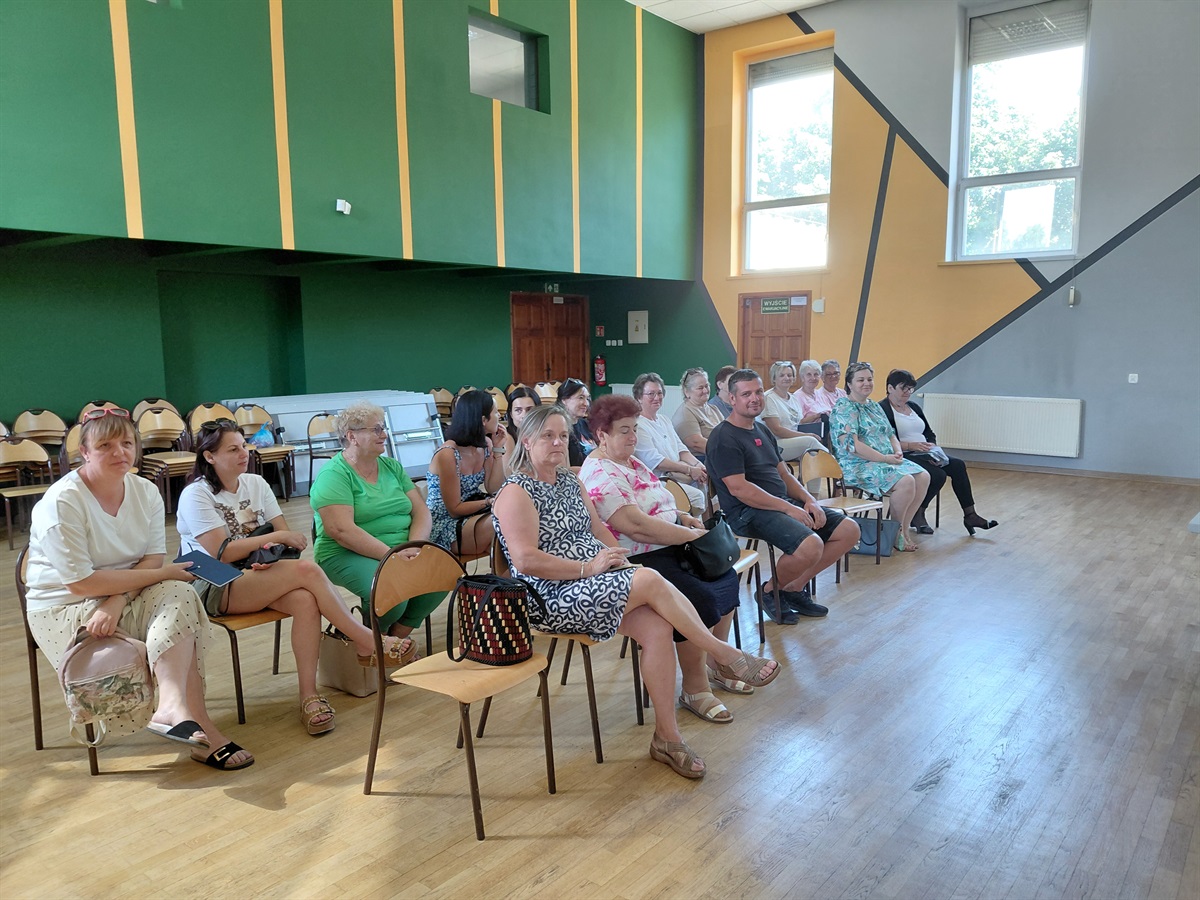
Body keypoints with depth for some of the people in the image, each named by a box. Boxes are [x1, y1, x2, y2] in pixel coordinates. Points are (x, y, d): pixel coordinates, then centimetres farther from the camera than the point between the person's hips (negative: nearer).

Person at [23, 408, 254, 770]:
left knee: (180, 596, -25)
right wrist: (162, 574, -21)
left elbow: (154, 560, -7)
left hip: (124, 595, 5)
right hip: (64, 608, -5)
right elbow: (80, 582, -22)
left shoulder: (146, 491, -1)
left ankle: (174, 705, -34)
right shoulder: (61, 502, -19)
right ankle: (197, 722, -26)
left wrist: (116, 603, -26)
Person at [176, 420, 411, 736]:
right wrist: (276, 537, -15)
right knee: (306, 570, -30)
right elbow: (221, 552, -14)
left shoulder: (255, 484, 13)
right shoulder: (196, 495, -5)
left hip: (258, 575, 5)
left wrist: (272, 550, -14)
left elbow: (285, 533, 9)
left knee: (305, 600, -31)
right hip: (215, 589, -5)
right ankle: (367, 642, -22)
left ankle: (309, 695, -28)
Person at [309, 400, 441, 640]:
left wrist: (414, 547, -13)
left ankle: (398, 636, 1)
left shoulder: (392, 467, 14)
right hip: (347, 555, -6)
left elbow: (421, 512, 7)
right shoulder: (334, 475, -7)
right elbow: (342, 530, -19)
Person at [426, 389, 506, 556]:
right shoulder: (447, 455, -20)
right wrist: (490, 502, -21)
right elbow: (454, 509, -16)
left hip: (472, 515, 8)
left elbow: (493, 489, -4)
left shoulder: (485, 445, 3)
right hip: (444, 527, -8)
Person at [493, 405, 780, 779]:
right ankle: (727, 656, -11)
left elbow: (599, 529, 19)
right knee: (650, 580, -25)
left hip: (597, 580, 8)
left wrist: (619, 558, -2)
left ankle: (667, 736, -10)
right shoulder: (516, 493, -8)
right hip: (551, 599, -7)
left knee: (657, 627, -19)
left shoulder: (570, 481, 17)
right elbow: (526, 560, -18)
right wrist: (588, 568, -19)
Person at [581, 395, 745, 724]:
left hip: (669, 549, 10)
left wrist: (682, 516, 6)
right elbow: (636, 525, -25)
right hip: (636, 561, -10)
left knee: (726, 577, 3)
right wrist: (691, 535, -20)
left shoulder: (631, 462, 16)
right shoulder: (599, 474, -16)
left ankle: (716, 665, 18)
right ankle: (695, 688, -9)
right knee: (701, 598, -25)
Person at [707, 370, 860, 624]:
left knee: (849, 530, 1)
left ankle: (795, 587, 9)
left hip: (784, 503, 9)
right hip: (749, 511, -9)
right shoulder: (724, 437, -10)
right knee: (811, 546, -31)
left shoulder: (763, 431, 19)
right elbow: (738, 488, -18)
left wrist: (809, 500, 2)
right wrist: (788, 508, -19)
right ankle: (769, 591, -1)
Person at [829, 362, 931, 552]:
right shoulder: (843, 408, -10)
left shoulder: (874, 406, 19)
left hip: (887, 461, 9)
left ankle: (904, 527, -2)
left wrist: (898, 452, -1)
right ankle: (896, 532, -6)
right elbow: (851, 445, -21)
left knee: (923, 477, -8)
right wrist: (885, 458, -18)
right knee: (905, 481, -26)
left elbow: (890, 435, 23)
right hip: (858, 466, -9)